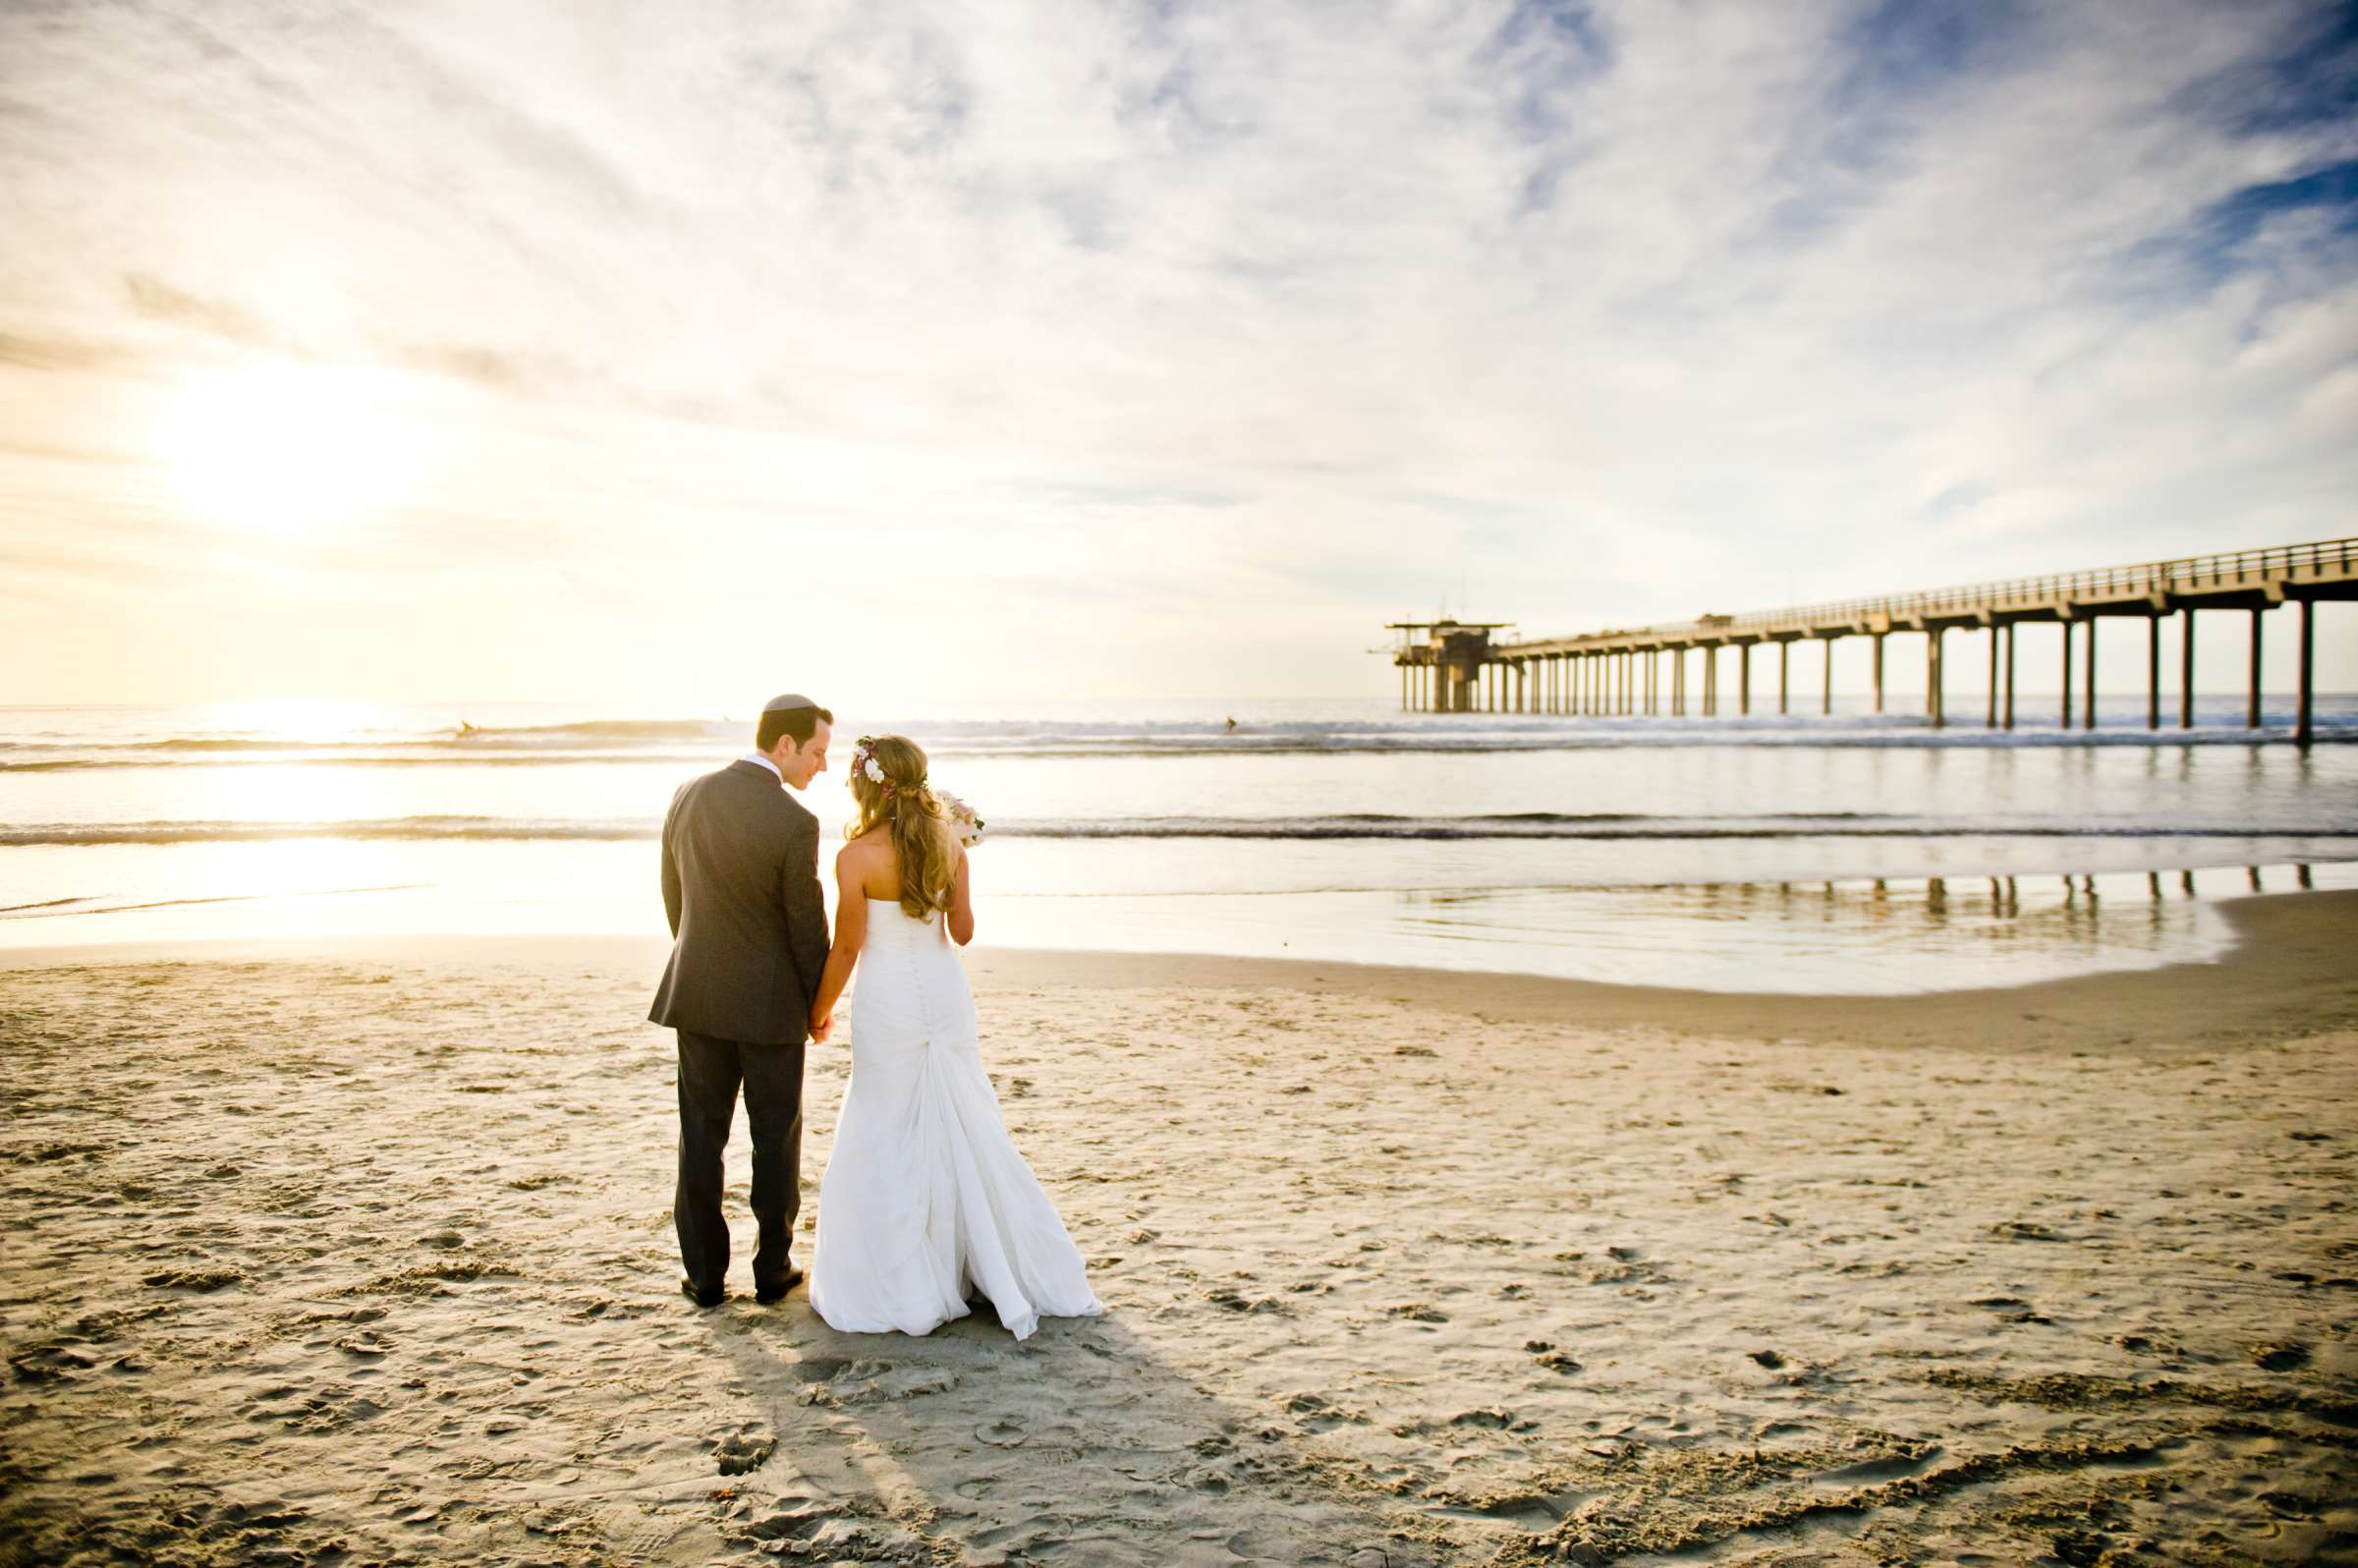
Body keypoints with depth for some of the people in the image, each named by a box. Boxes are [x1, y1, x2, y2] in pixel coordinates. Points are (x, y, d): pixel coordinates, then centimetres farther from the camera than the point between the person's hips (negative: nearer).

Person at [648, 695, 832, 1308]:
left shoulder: (688, 797, -1)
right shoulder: (795, 823, -18)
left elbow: (674, 895, 9)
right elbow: (807, 924, -11)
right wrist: (819, 1003, 4)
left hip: (698, 993, 4)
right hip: (770, 1002, -4)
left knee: (701, 1133, 12)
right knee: (776, 1134, 11)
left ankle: (705, 1273, 17)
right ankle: (773, 1267, 19)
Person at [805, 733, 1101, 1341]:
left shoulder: (857, 857, -14)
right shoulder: (949, 843, -1)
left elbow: (847, 949, -8)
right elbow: (962, 932, 5)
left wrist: (819, 1012, 7)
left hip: (889, 1005, -5)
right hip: (946, 996, 5)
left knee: (886, 1142, 8)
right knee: (968, 1133, 15)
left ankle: (907, 1289, 16)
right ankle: (1020, 1275, 22)